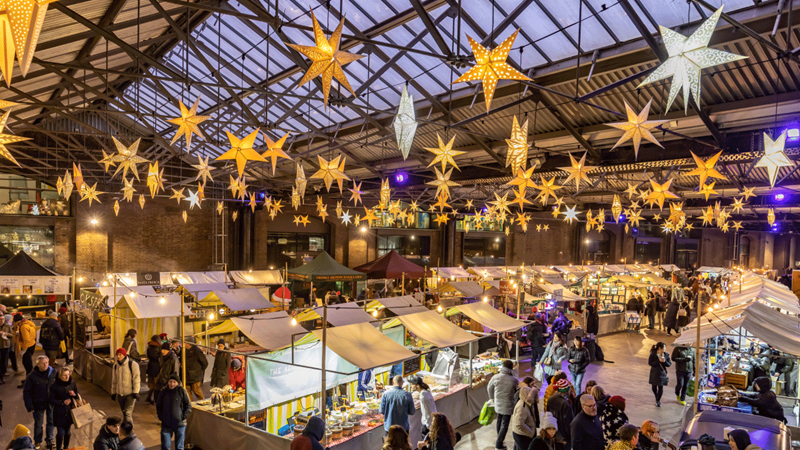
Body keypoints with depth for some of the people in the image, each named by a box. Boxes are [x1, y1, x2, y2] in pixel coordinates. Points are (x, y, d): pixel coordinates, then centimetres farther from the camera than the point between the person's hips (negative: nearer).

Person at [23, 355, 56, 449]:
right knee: (38, 424, 13)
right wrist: (29, 406, -10)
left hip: (51, 403, 2)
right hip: (38, 404, -2)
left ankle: (50, 440, 33)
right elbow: (26, 392, -7)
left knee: (51, 422, 15)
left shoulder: (53, 373, -8)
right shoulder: (32, 376, -14)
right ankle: (37, 441, 35)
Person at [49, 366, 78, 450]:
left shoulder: (72, 383, -4)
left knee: (68, 432, 16)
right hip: (59, 413, -3)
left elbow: (77, 396, 8)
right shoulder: (55, 386, -15)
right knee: (61, 433, 2)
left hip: (69, 412, 4)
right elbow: (51, 400, -10)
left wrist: (74, 395, -15)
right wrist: (63, 402, -21)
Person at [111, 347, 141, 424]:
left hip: (130, 394, -5)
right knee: (124, 412, 16)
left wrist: (136, 392, -15)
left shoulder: (132, 364, -11)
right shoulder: (115, 366, 7)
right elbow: (114, 381, 17)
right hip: (120, 394, 5)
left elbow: (136, 378, -11)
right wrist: (113, 393, 16)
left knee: (128, 412, -11)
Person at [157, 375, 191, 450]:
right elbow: (158, 406, 16)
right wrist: (160, 416, 5)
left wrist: (184, 416, -9)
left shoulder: (182, 391, -5)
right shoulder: (163, 392, 2)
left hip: (180, 424, -2)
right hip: (166, 424, 2)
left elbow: (188, 406, 1)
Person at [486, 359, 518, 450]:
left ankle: (500, 440, 37)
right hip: (508, 406, -4)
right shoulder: (514, 380, -17)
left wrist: (492, 398, 23)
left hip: (498, 404, 4)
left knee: (499, 422, 22)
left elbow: (489, 388, 5)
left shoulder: (496, 377, -9)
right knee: (504, 424, 6)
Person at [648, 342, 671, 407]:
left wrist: (664, 361, -20)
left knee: (660, 388, -3)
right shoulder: (653, 354, -11)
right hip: (654, 373, -1)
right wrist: (658, 361, -23)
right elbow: (650, 363, -14)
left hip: (662, 373, 1)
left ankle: (658, 401, 13)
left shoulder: (666, 355, -2)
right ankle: (657, 398, 37)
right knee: (654, 387, 11)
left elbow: (669, 364, 0)